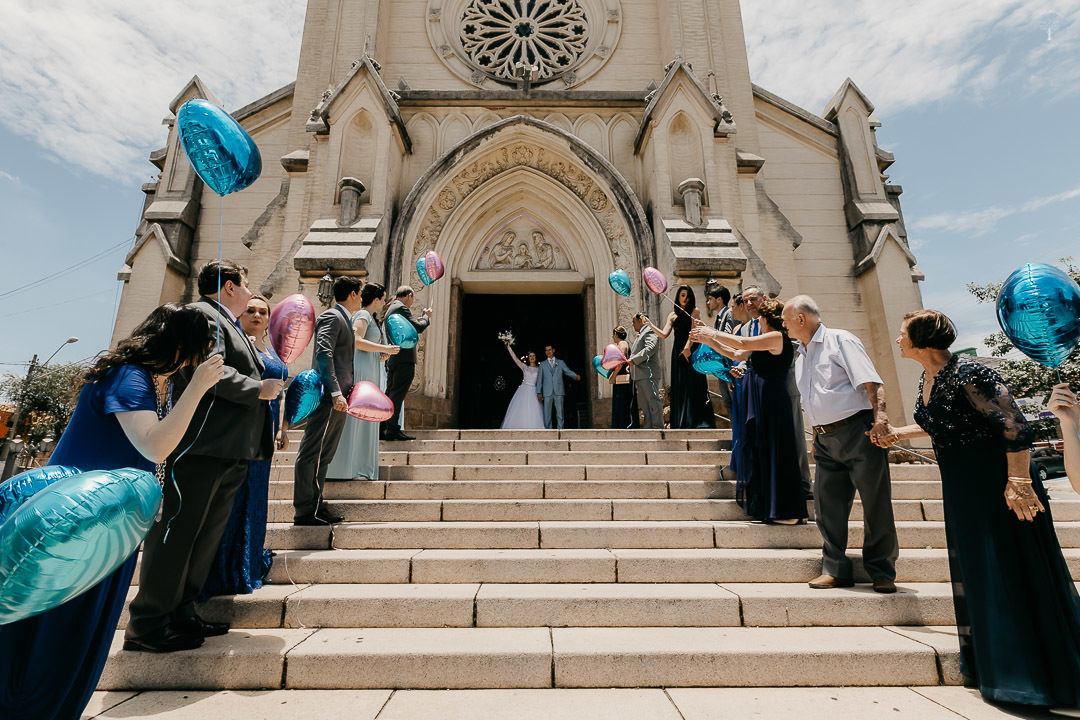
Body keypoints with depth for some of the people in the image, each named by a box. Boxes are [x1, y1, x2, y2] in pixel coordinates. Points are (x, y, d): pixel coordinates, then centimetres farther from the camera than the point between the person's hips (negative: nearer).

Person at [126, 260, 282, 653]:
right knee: (178, 531, -2)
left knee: (208, 533, 14)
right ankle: (146, 625, 10)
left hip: (231, 451, 10)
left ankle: (180, 614, 25)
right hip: (202, 447, -10)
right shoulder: (202, 315, -6)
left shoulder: (229, 325, 26)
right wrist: (259, 389, -13)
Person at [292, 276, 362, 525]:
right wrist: (335, 393, -26)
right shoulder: (332, 317, -8)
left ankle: (316, 507, 20)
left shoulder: (343, 319, 21)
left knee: (324, 455, 13)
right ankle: (303, 511, 3)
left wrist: (349, 388, 17)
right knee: (311, 453, -3)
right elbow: (323, 353, -21)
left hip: (338, 399, 10)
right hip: (328, 397, -10)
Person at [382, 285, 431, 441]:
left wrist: (421, 318, 21)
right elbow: (419, 327, -15)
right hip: (404, 358, -10)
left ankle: (382, 429, 14)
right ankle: (393, 430, -7)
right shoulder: (401, 307, -9)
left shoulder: (391, 308, 22)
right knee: (398, 394, -8)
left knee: (390, 393, 12)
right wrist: (426, 316, 4)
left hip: (392, 358, 10)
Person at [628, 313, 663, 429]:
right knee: (644, 405, 9)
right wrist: (628, 360, 12)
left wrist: (634, 360, -20)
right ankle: (649, 427, 12)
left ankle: (658, 428, -9)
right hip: (639, 376, 10)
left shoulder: (650, 331, -4)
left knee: (653, 401, -10)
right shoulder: (640, 335, 27)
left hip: (648, 373, -10)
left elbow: (650, 348, -19)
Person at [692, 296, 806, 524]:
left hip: (771, 403, -10)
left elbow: (742, 343, -17)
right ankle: (771, 507, 21)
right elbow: (735, 354, 19)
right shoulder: (767, 342, 19)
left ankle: (785, 511, 3)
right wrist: (708, 341, 16)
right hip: (760, 403, 10)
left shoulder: (777, 337, -10)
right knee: (762, 453, 12)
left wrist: (713, 333, -7)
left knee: (773, 452, -5)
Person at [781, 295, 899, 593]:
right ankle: (835, 569, 16)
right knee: (827, 506, 6)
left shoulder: (840, 340, -4)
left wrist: (880, 418, -26)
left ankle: (882, 572, 16)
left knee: (876, 503, 2)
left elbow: (871, 383, -14)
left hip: (858, 431, -7)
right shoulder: (802, 357, 18)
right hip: (826, 439, 7)